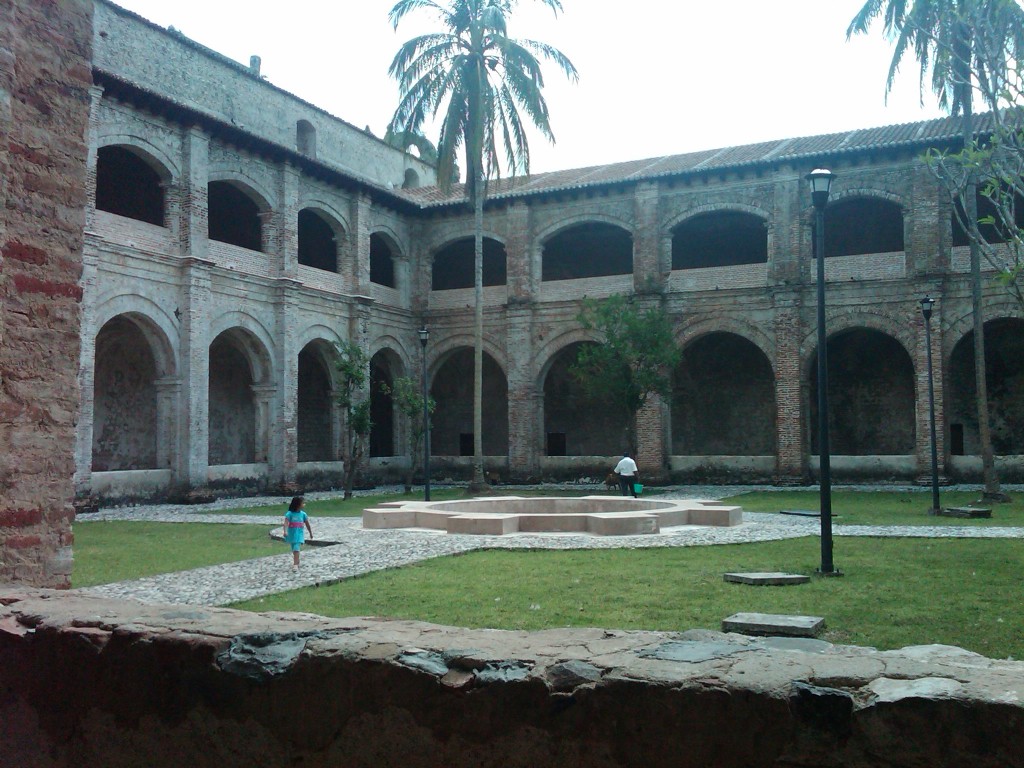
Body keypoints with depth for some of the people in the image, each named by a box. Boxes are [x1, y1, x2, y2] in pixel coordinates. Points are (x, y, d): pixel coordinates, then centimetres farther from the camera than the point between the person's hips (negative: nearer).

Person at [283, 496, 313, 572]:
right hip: (292, 534, 0)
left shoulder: (303, 514, -2)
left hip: (299, 534, 0)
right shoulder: (290, 513, -12)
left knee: (296, 549, -14)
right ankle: (296, 562, 31)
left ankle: (295, 565, -18)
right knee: (294, 550, 14)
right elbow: (286, 523, -24)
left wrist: (310, 533, 19)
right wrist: (285, 531, -39)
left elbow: (307, 524, 10)